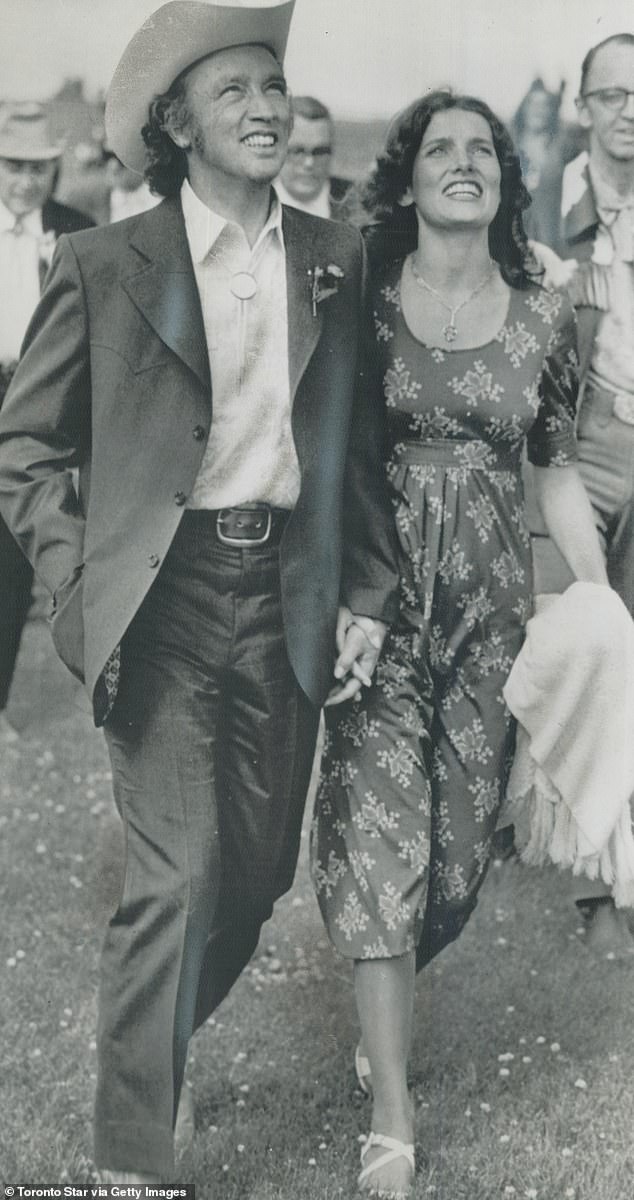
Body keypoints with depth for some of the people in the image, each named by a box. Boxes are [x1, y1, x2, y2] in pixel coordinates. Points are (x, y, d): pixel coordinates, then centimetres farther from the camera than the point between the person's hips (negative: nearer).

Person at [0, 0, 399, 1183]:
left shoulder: (334, 257, 8)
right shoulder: (105, 265, -3)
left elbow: (356, 440, 13)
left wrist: (368, 591, 7)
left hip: (287, 592, 4)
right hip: (166, 598, -4)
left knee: (260, 866, 10)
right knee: (180, 871, -10)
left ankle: (148, 1043, 37)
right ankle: (130, 1155, 4)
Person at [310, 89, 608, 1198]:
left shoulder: (544, 317, 6)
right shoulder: (363, 304, -1)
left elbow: (557, 473, 11)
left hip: (493, 606, 3)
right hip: (383, 598, -2)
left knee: (458, 837, 8)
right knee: (379, 835, -7)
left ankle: (383, 1006, 37)